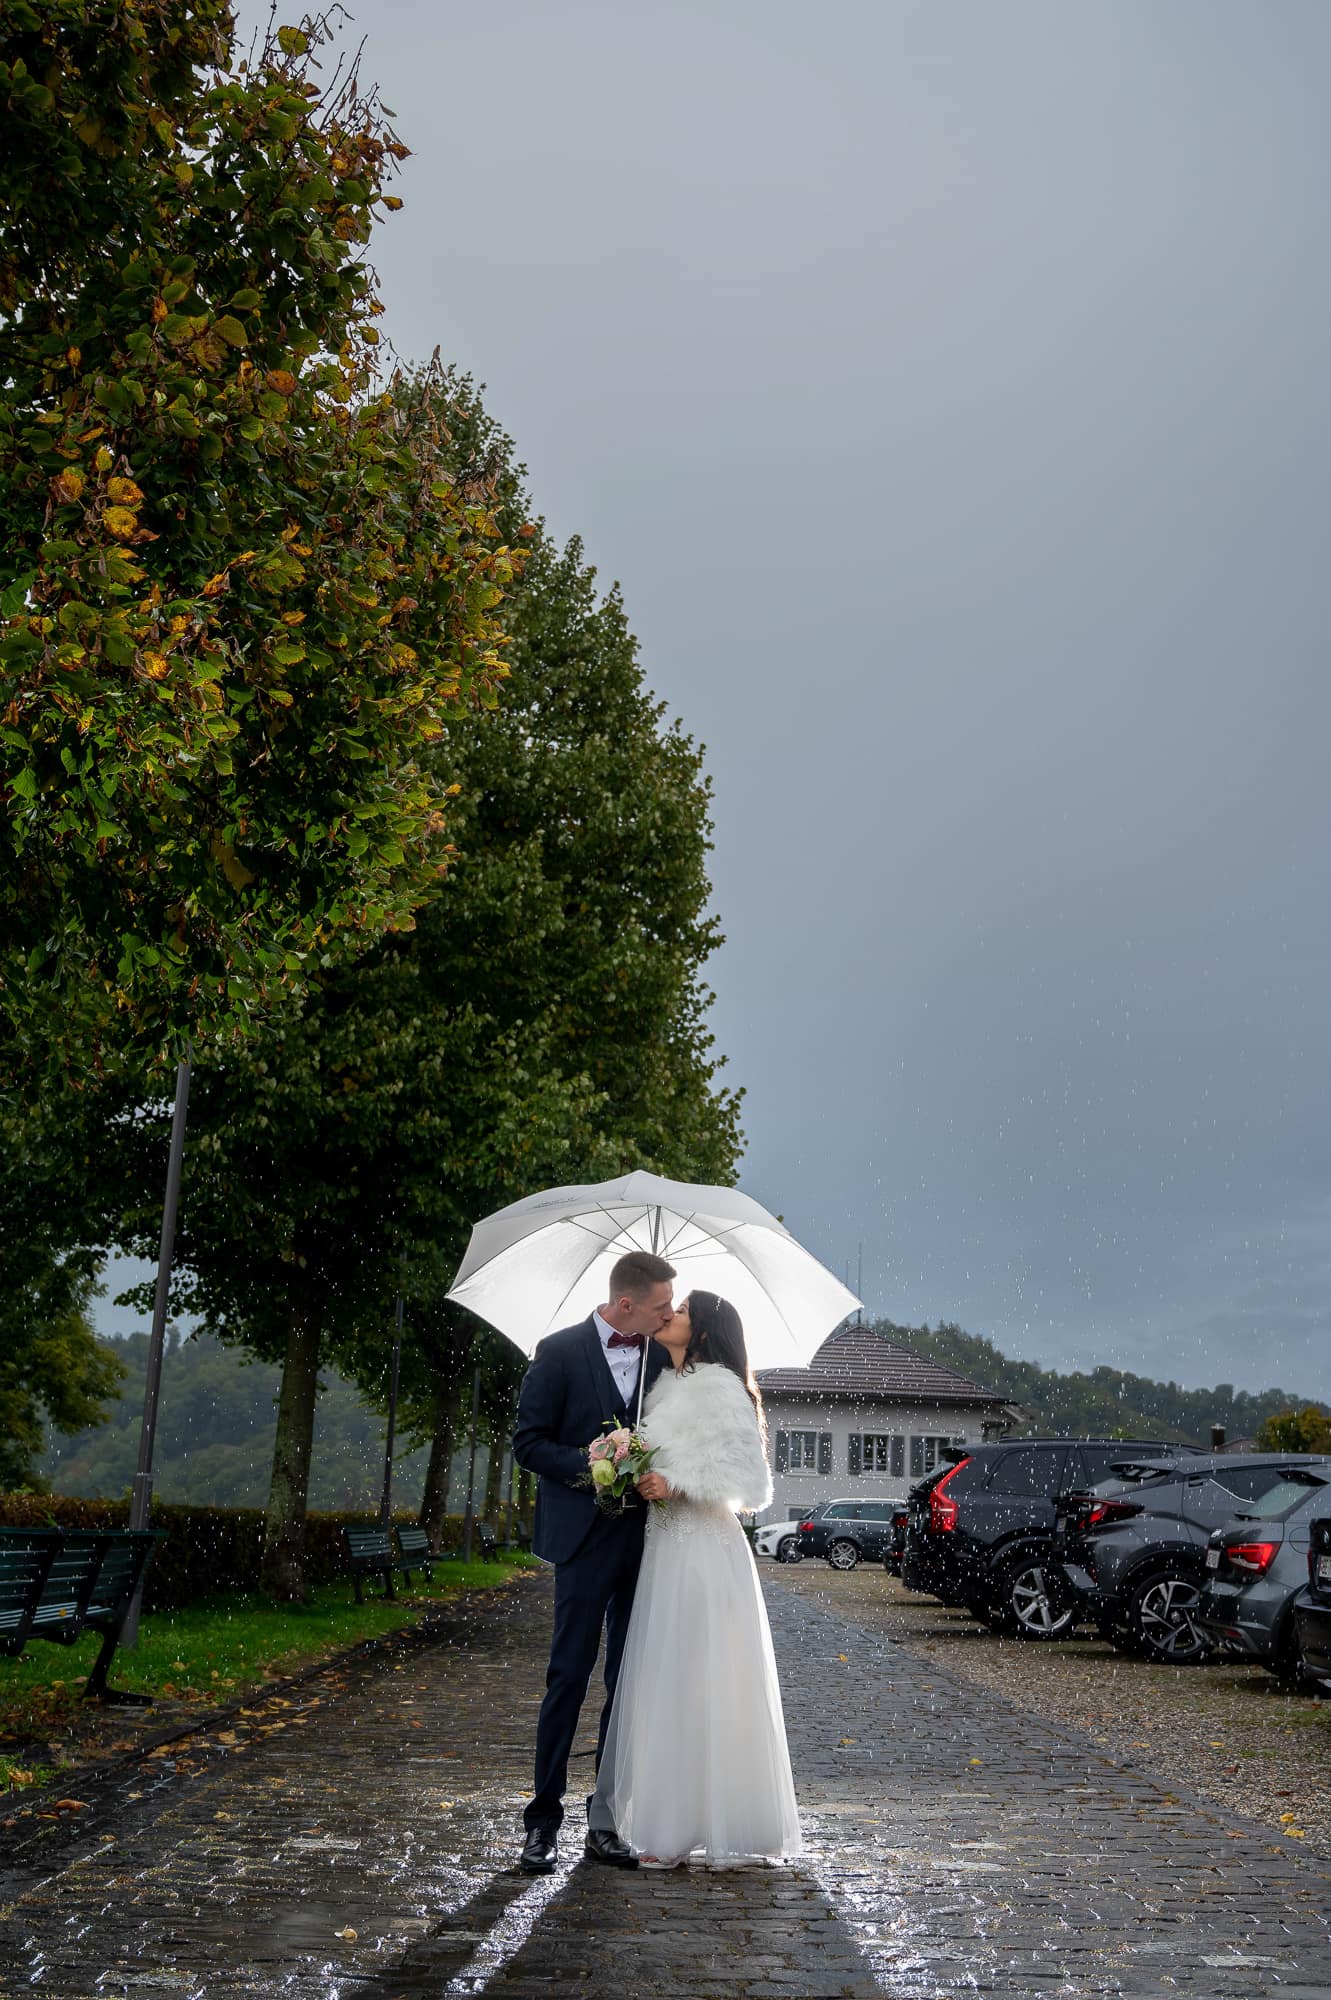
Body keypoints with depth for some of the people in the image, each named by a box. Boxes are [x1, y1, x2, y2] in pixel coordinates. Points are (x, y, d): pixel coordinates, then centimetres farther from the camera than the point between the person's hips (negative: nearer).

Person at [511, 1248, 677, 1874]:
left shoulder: (664, 1355, 6)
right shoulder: (560, 1351, -6)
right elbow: (528, 1440, -5)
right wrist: (590, 1466, -17)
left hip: (646, 1534, 4)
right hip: (586, 1535, -4)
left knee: (631, 1677, 7)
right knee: (570, 1671, -2)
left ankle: (608, 1820, 15)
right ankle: (543, 1821, 7)